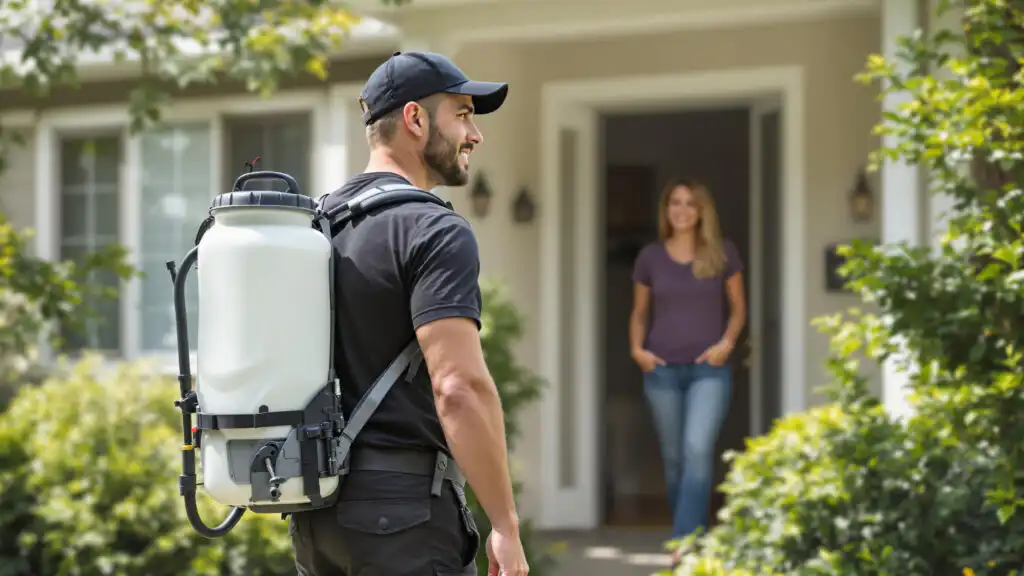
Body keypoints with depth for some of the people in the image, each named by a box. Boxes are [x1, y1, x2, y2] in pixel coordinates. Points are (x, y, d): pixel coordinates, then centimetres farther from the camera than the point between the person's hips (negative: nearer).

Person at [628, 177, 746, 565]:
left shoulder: (722, 253, 2)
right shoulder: (650, 257, 5)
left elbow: (738, 306, 10)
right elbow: (639, 312, 15)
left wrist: (727, 342, -7)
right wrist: (636, 348, -3)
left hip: (709, 369, -2)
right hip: (662, 370, 2)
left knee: (698, 449, -19)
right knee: (674, 458, 8)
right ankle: (693, 536, 24)